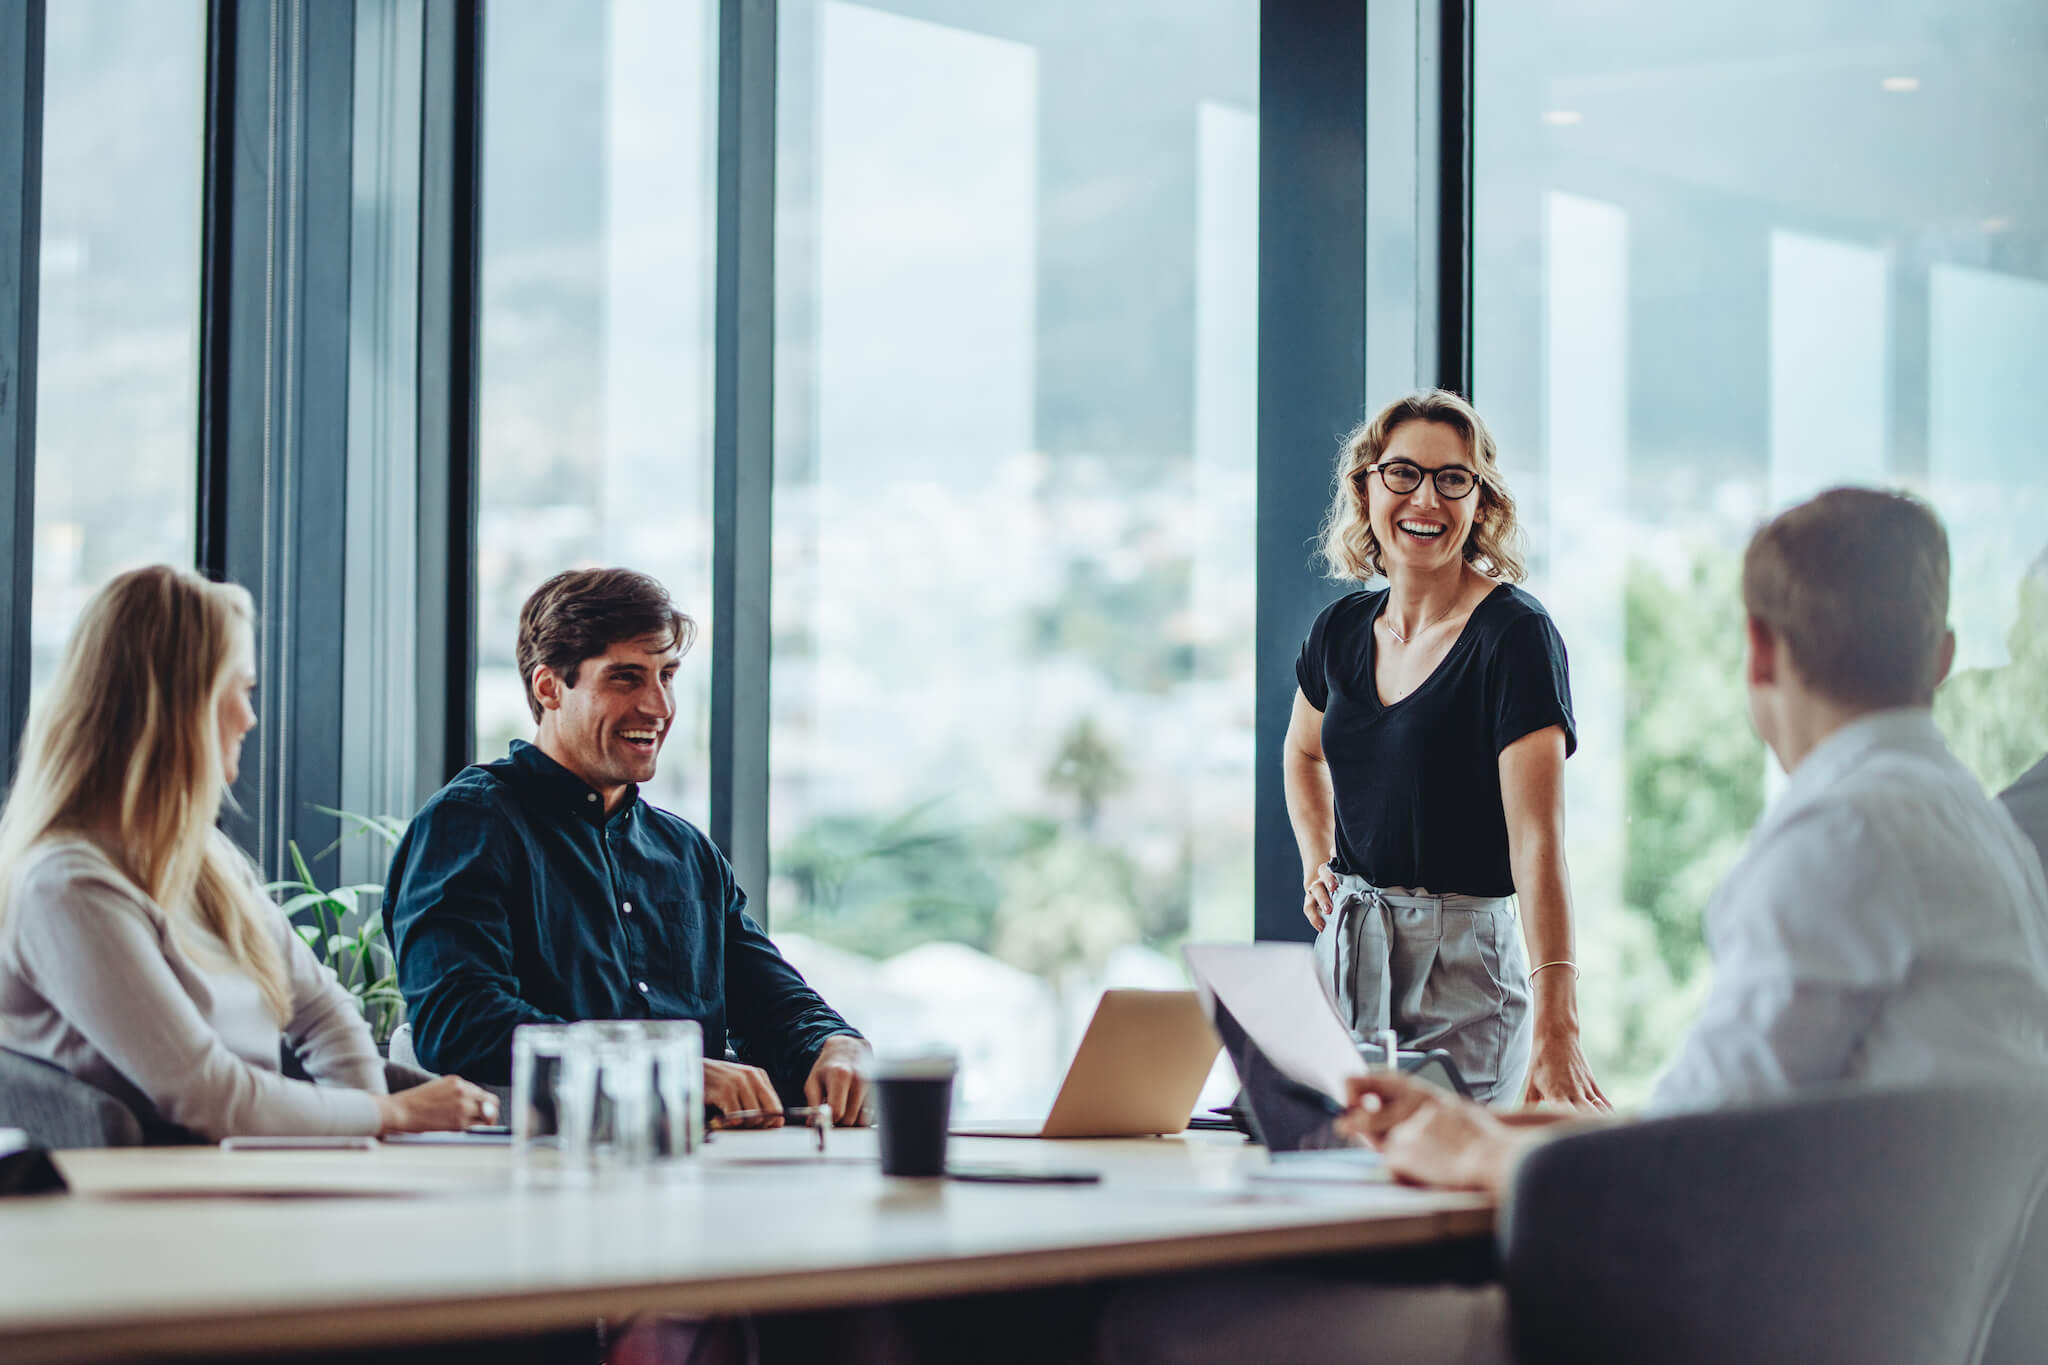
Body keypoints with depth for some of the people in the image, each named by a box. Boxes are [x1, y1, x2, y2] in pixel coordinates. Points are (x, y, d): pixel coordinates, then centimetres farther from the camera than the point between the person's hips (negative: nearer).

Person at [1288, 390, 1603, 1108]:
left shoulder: (1515, 634, -13)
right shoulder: (1342, 630, 6)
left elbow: (1537, 839, -24)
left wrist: (1556, 1029, -34)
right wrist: (1317, 867, 11)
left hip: (1464, 963, -5)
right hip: (1345, 952, 6)